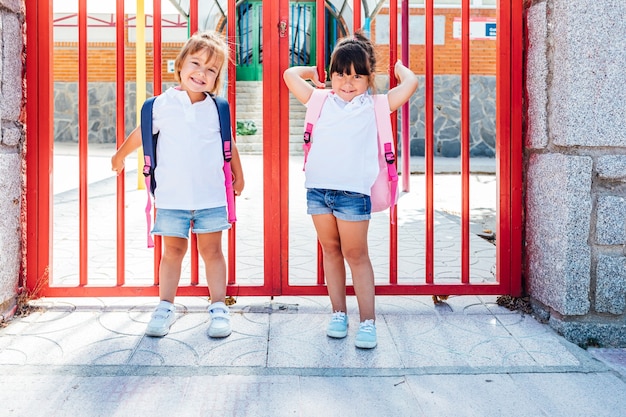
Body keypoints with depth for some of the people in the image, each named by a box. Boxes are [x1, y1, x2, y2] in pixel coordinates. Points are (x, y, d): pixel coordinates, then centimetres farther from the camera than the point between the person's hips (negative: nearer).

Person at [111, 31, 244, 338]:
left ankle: (219, 308, 16)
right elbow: (141, 133, 13)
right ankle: (165, 308, 20)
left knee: (212, 250, 7)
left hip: (211, 196, 1)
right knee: (172, 250, 8)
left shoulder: (217, 109, 2)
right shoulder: (164, 104, -2)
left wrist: (238, 175, 22)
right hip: (172, 197, -1)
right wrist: (120, 155, 25)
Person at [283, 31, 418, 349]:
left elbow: (410, 84, -2)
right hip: (317, 188, 3)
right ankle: (338, 313, 22)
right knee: (330, 250, 11)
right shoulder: (322, 101, 11)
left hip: (353, 191, -3)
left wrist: (399, 67, 18)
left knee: (356, 254, 1)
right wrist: (313, 73, 25)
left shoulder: (373, 107, 5)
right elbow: (290, 75, 12)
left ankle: (367, 321, 7)